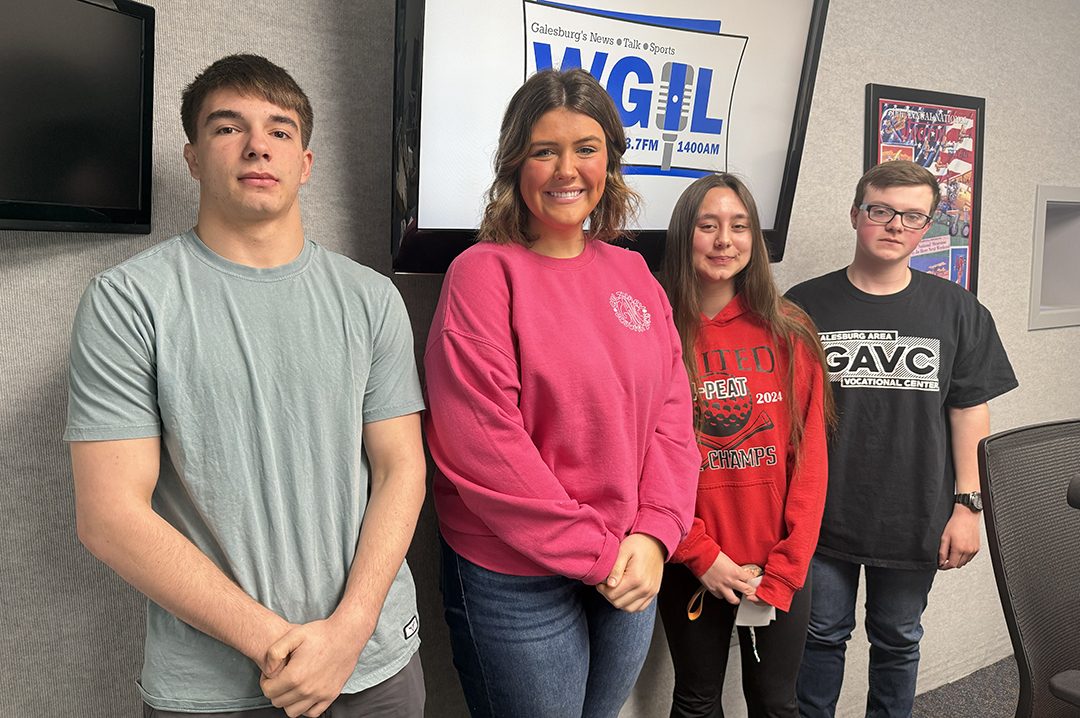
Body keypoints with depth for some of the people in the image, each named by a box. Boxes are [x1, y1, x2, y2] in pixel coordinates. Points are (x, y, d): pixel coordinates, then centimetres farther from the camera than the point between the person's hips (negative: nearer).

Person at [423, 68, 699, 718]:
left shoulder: (632, 274, 5)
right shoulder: (485, 274, -12)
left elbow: (672, 410, 4)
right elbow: (482, 445, -18)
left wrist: (654, 533, -8)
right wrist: (595, 552, -14)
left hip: (629, 573, 6)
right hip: (516, 583, -5)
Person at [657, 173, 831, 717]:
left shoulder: (790, 335, 0)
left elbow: (810, 459, -2)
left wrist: (785, 568, -7)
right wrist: (702, 555, -12)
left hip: (781, 570, 2)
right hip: (691, 569, -1)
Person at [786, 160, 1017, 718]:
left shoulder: (957, 310, 0)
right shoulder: (805, 306, -4)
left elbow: (969, 412, 3)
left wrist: (967, 505, -1)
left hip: (916, 520, 1)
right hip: (821, 518, -1)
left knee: (898, 641, 18)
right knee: (822, 637, 13)